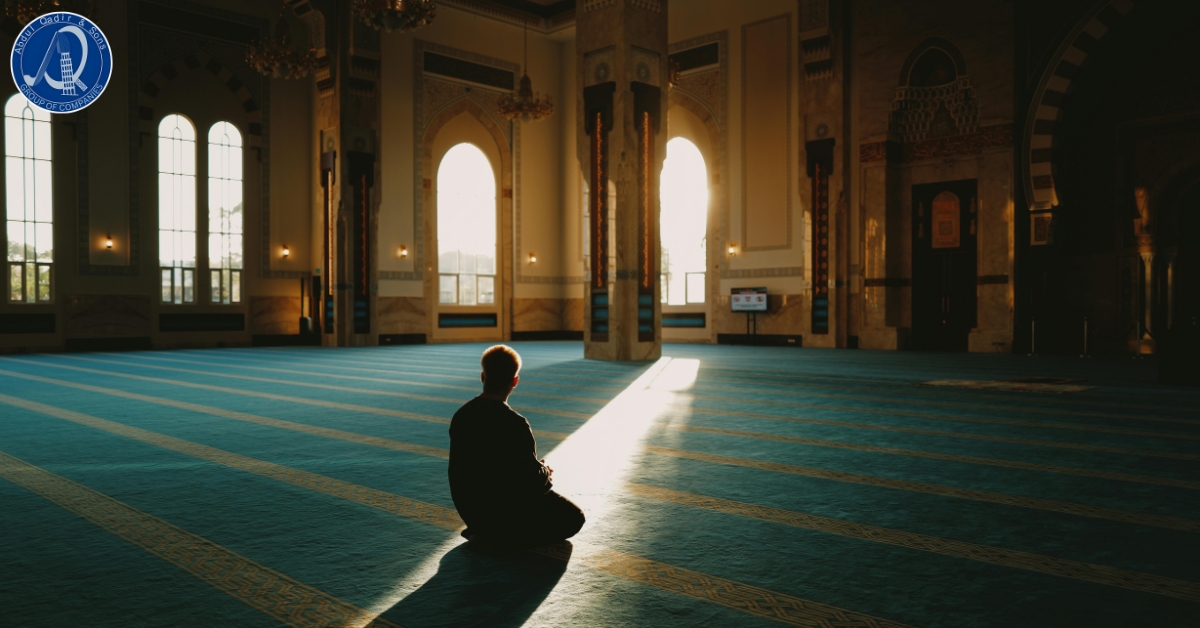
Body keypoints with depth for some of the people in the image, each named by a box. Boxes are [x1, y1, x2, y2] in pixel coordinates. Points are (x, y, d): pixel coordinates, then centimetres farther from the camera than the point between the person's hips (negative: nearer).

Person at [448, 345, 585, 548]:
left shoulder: (461, 415, -3)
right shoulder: (514, 424, -25)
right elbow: (533, 479, -19)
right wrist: (545, 471, 5)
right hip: (503, 510, -8)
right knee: (573, 518, 10)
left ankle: (485, 531, 13)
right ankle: (500, 539, -3)